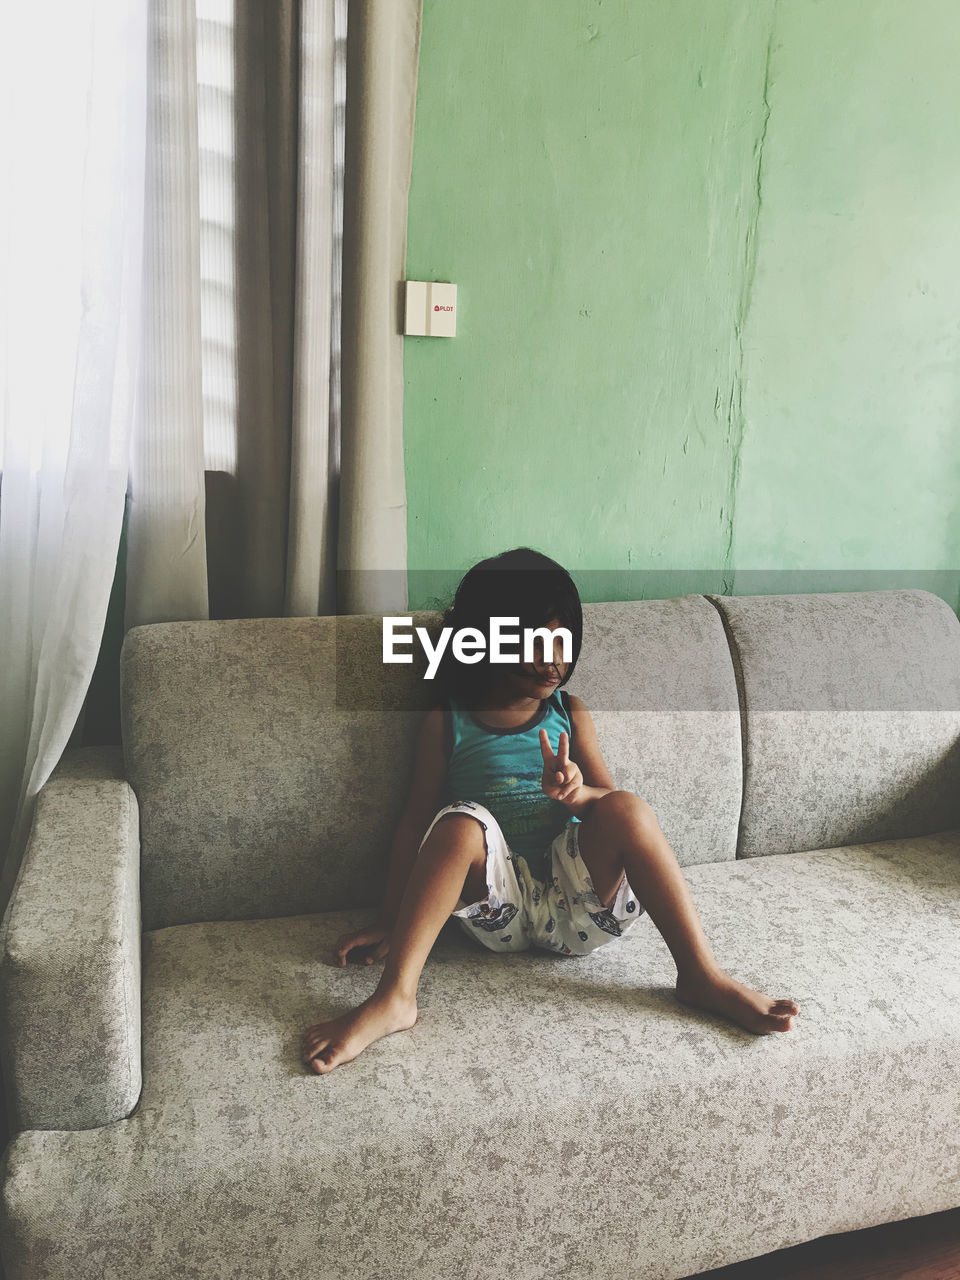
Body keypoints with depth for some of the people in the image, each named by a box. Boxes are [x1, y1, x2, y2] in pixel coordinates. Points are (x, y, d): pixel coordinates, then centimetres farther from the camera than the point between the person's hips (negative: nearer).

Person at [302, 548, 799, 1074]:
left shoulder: (569, 713, 14)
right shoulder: (449, 722, 7)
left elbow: (610, 800, 7)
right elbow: (415, 821, 6)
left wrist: (577, 792, -17)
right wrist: (390, 918, 0)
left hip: (574, 902, 2)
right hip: (498, 903, -1)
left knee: (627, 810, -26)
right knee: (460, 822, -32)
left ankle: (702, 975, -25)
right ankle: (395, 997, -38)